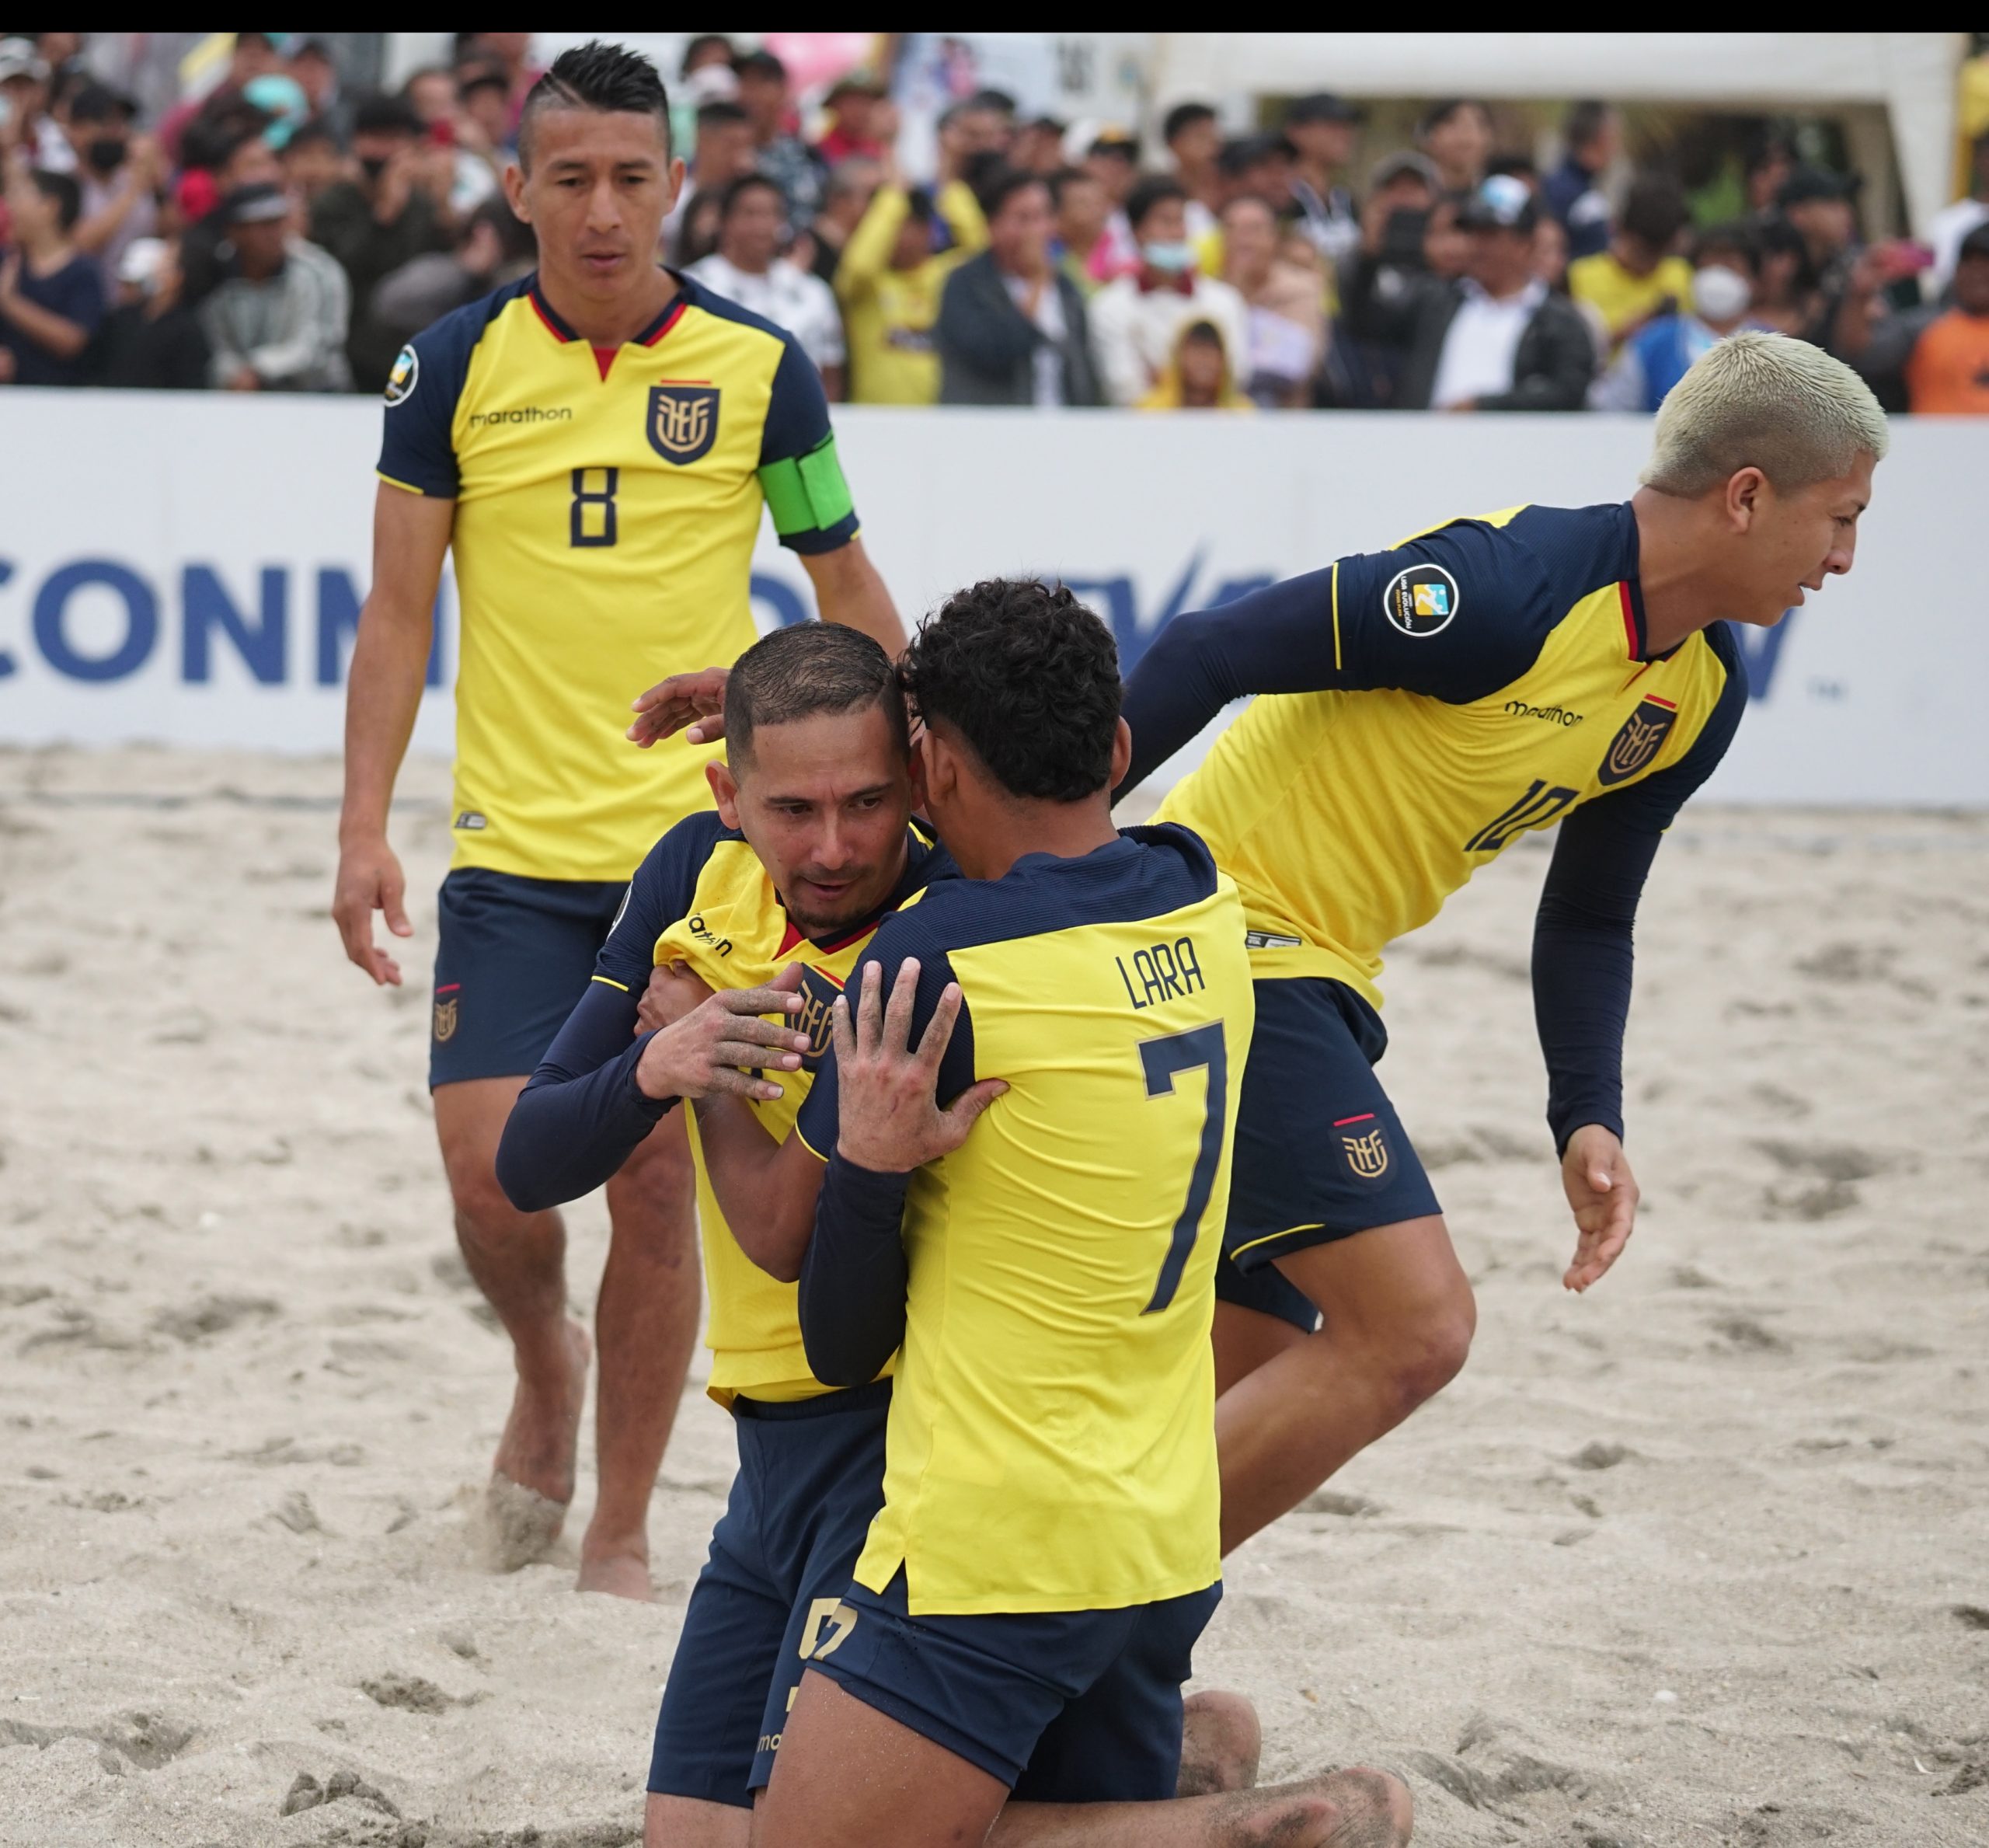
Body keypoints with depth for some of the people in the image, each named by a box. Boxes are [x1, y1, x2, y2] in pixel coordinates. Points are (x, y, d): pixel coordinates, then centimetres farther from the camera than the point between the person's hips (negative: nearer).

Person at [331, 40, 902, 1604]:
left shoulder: (757, 366, -1)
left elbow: (848, 591, 10)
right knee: (492, 1173, -7)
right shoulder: (457, 367, -1)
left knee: (656, 1186, 0)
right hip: (514, 848, 0)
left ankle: (623, 1530, 14)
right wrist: (365, 829, -4)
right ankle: (547, 1372, 27)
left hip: (703, 844, 0)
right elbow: (399, 613, 3)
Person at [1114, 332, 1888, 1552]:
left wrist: (1589, 1119, 2)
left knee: (1244, 1379, 13)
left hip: (1321, 980, 9)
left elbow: (1588, 918, 16)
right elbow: (1203, 658, -20)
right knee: (1415, 1326, -17)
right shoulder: (1507, 586, -24)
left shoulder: (1702, 697, 5)